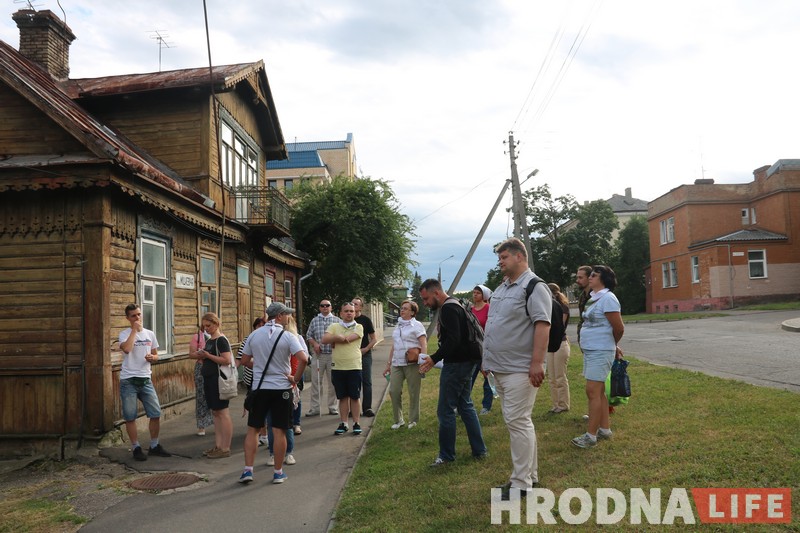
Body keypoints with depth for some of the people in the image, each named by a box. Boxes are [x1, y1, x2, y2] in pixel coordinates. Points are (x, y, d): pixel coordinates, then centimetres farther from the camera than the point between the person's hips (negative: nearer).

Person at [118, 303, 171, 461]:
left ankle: (154, 446, 19)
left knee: (156, 413, 3)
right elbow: (126, 349, -26)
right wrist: (134, 329, -18)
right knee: (130, 417, 3)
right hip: (128, 381, -4)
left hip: (145, 380, 4)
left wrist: (152, 358, -6)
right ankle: (136, 448, 16)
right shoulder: (124, 334, -4)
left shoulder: (150, 334, 9)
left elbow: (156, 355, 18)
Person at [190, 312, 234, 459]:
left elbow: (227, 360, -23)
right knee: (215, 413, 12)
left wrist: (207, 355, -19)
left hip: (218, 379, -10)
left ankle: (225, 448, -1)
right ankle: (218, 446, 18)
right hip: (209, 379, 10)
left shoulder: (221, 340, -13)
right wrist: (200, 356, 4)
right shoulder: (209, 340, 15)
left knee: (222, 412, -5)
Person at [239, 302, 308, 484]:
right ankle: (278, 473, 13)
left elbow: (244, 360, 9)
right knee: (279, 431, 5)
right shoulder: (288, 336, -9)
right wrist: (295, 379, -8)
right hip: (281, 388, -2)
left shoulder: (254, 335, 2)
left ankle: (247, 470, 10)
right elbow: (303, 359, -21)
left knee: (252, 429, 11)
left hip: (259, 388, 3)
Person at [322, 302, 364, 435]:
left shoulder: (358, 327, 1)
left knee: (355, 397, 4)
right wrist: (338, 338, -13)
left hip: (354, 367, -2)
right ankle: (343, 423, 17)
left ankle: (356, 423, 13)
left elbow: (347, 338, -15)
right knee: (342, 397, 9)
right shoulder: (334, 326, 8)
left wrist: (334, 341, -2)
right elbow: (324, 339, -6)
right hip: (337, 367, 2)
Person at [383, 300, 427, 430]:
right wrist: (389, 363, 19)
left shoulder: (417, 325, -1)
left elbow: (424, 345, -9)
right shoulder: (398, 326, 19)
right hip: (396, 364, 6)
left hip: (412, 364, -6)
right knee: (393, 391, -1)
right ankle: (398, 420, 12)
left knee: (413, 393, 0)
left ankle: (413, 421, 13)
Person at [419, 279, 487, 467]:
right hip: (466, 362, 11)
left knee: (445, 410, -3)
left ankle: (446, 455, 7)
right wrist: (435, 357, 16)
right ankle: (479, 450, 21)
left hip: (457, 364, -11)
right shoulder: (454, 305, 16)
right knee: (465, 405, 16)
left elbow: (453, 340, -26)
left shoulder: (448, 309, -17)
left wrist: (434, 359, -25)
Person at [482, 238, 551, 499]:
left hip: (520, 369, -9)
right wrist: (488, 359, 20)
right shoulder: (501, 288, 17)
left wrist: (537, 363, -25)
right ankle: (530, 474, 26)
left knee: (517, 422, -6)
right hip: (500, 368, 9)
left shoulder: (534, 287, -11)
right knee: (517, 421, 15)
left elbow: (543, 325, -19)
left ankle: (521, 483, 2)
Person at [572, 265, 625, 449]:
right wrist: (613, 347, 17)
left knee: (593, 392, -9)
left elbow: (619, 328, -15)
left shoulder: (607, 298, -15)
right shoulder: (594, 298, 12)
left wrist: (611, 346, 3)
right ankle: (605, 429, 22)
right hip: (590, 351, 9)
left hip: (600, 353, -9)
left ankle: (591, 435, -4)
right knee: (599, 391, 13)